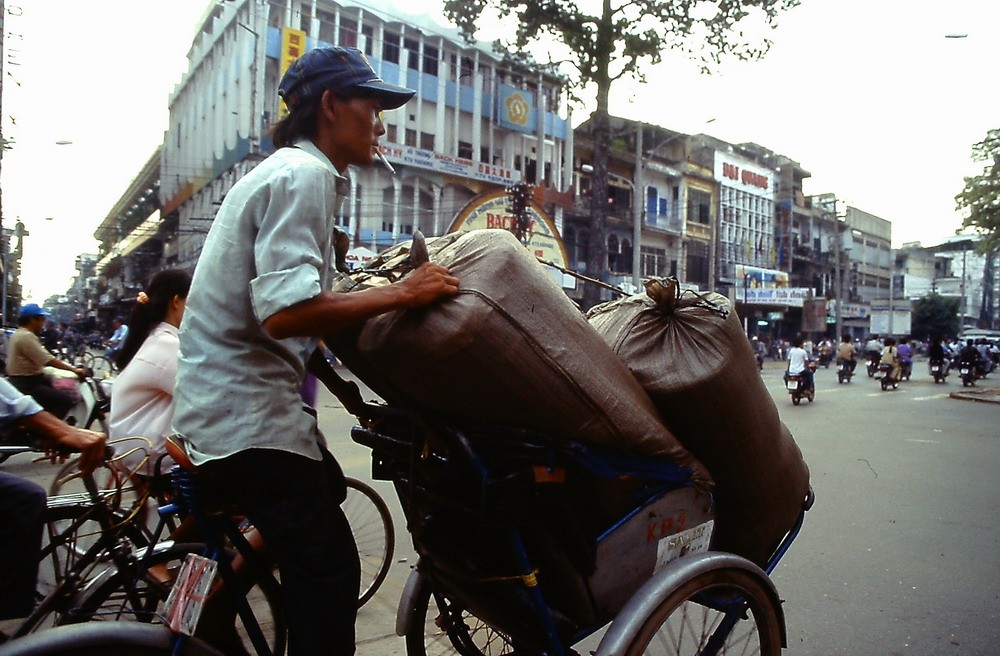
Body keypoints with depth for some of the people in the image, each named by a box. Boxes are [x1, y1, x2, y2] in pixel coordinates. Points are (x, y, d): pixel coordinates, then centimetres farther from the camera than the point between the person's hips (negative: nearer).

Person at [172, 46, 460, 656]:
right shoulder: (305, 175, -16)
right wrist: (400, 292, -23)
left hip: (235, 393, 11)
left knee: (325, 488, 28)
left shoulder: (290, 170, 17)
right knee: (332, 570, -7)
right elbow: (284, 310, -29)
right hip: (247, 408, -11)